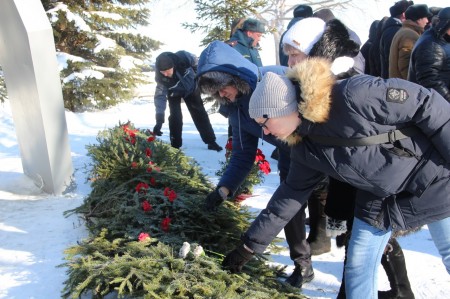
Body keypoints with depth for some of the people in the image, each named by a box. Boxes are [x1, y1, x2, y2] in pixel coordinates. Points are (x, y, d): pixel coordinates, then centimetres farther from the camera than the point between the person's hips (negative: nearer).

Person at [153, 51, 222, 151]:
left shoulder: (183, 57, -40)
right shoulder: (161, 78, -37)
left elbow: (196, 63, -18)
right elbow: (160, 96, -33)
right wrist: (159, 119, -41)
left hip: (191, 88, 1)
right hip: (174, 93, -1)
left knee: (199, 113, 6)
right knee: (175, 116, -15)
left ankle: (211, 141, 14)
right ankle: (175, 145, 0)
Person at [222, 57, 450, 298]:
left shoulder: (354, 95, -30)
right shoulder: (303, 147, -7)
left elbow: (425, 104, -23)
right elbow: (290, 194, 3)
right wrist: (251, 244, 7)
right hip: (378, 197, 6)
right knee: (358, 269, 7)